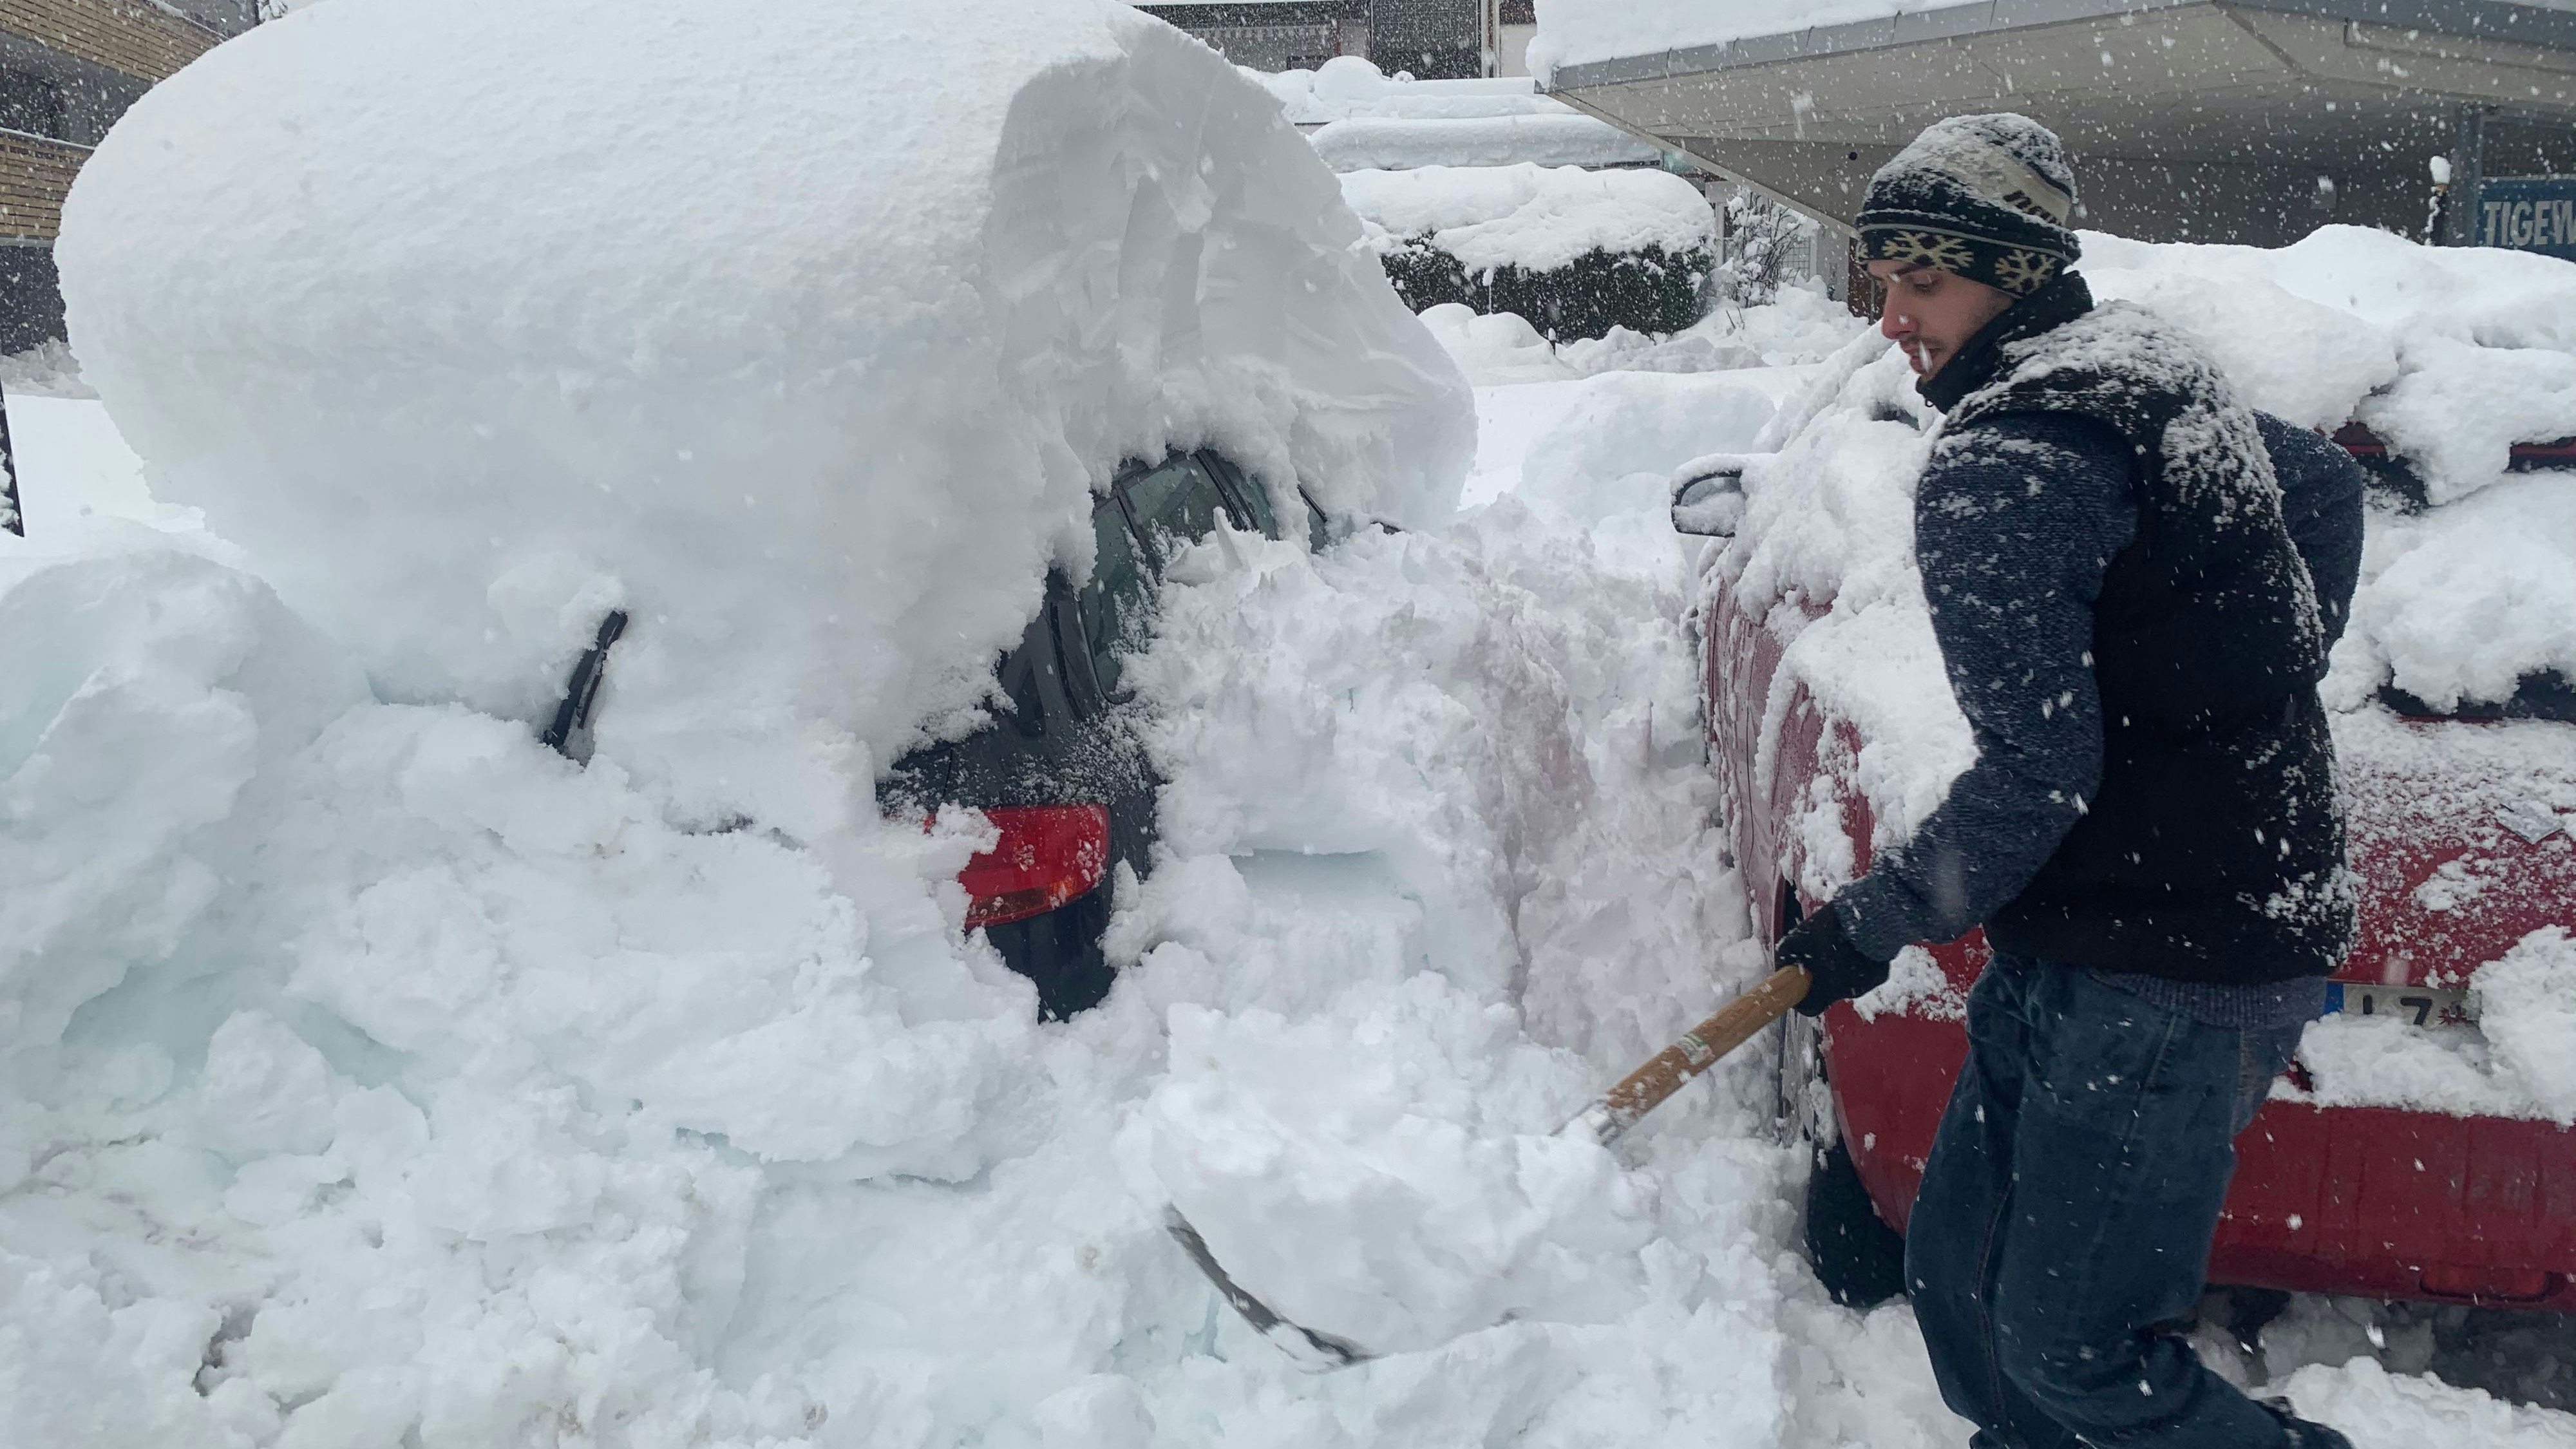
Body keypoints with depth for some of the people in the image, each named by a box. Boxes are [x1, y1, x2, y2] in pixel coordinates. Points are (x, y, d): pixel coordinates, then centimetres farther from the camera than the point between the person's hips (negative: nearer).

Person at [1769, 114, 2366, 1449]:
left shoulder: (1997, 472, -19)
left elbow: (2037, 777, -22)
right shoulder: (2163, 384, 11)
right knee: (1961, 1277, 15)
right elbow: (2329, 493, 29)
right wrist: (2265, 692, 34)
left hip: (2160, 978, -10)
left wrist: (1874, 922, -9)